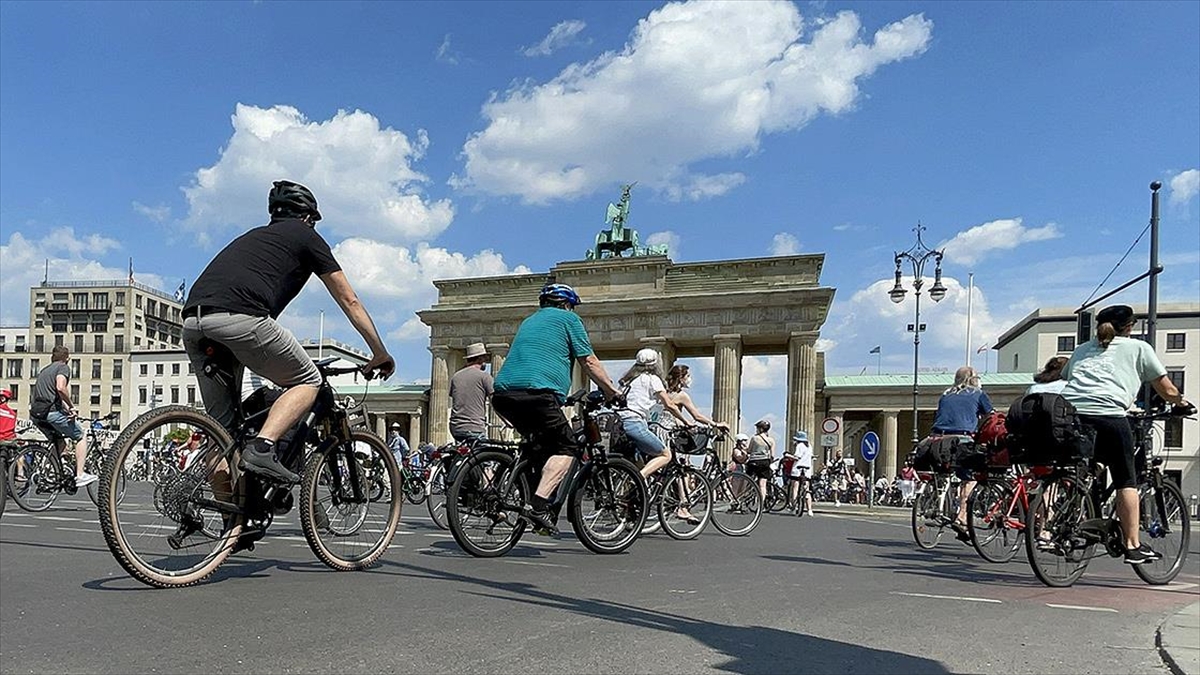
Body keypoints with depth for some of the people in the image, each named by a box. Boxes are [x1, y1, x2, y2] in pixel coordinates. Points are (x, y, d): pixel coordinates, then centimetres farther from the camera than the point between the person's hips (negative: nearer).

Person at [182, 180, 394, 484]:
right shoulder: (305, 235, 19)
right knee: (308, 381, 11)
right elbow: (350, 302, 19)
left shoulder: (252, 236, 37)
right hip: (239, 318, -7)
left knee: (222, 425, 16)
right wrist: (381, 354, 27)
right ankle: (262, 448, -10)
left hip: (192, 324, 7)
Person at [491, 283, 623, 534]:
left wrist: (561, 397, 47)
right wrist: (612, 392, 18)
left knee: (542, 443, 21)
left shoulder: (528, 321, 33)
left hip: (503, 393, 8)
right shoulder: (567, 319, 12)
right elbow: (589, 362, 8)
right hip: (537, 393, -7)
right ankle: (537, 504, -17)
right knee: (566, 447, 0)